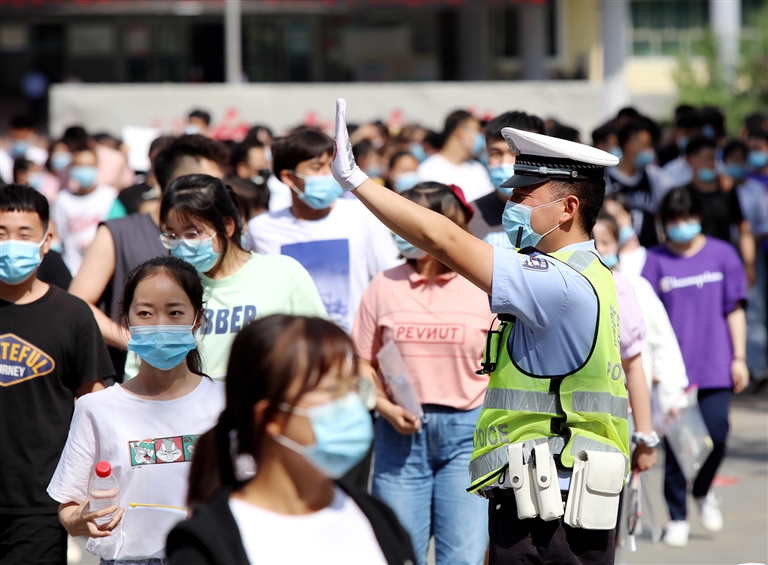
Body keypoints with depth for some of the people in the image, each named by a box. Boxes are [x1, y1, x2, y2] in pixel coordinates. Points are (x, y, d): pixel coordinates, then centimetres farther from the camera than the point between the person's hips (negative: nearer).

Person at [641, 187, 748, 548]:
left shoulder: (721, 255, 5)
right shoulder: (656, 261, 2)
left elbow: (734, 310, 9)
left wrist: (739, 358, 5)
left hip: (714, 367, 0)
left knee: (716, 434, -9)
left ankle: (703, 491, 21)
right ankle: (677, 518, 12)